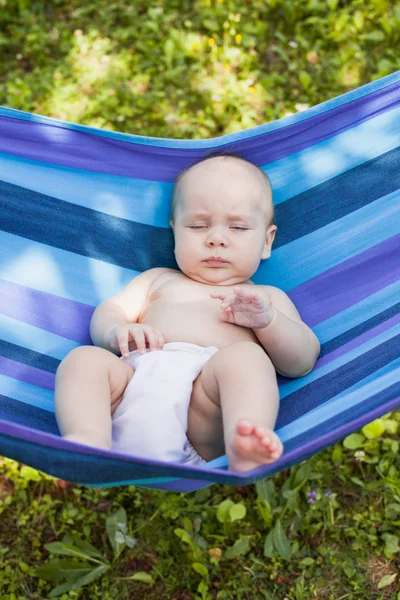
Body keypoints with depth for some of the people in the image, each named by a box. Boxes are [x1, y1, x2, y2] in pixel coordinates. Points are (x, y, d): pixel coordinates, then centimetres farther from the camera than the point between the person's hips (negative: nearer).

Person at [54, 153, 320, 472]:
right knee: (84, 358, -21)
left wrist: (267, 320, -3)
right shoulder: (159, 279, 37)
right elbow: (108, 311, 26)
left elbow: (303, 361, 17)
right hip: (137, 375, 3)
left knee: (246, 356, -30)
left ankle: (243, 444, -54)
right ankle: (88, 442, -45)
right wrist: (117, 332, 0)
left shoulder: (267, 297, 30)